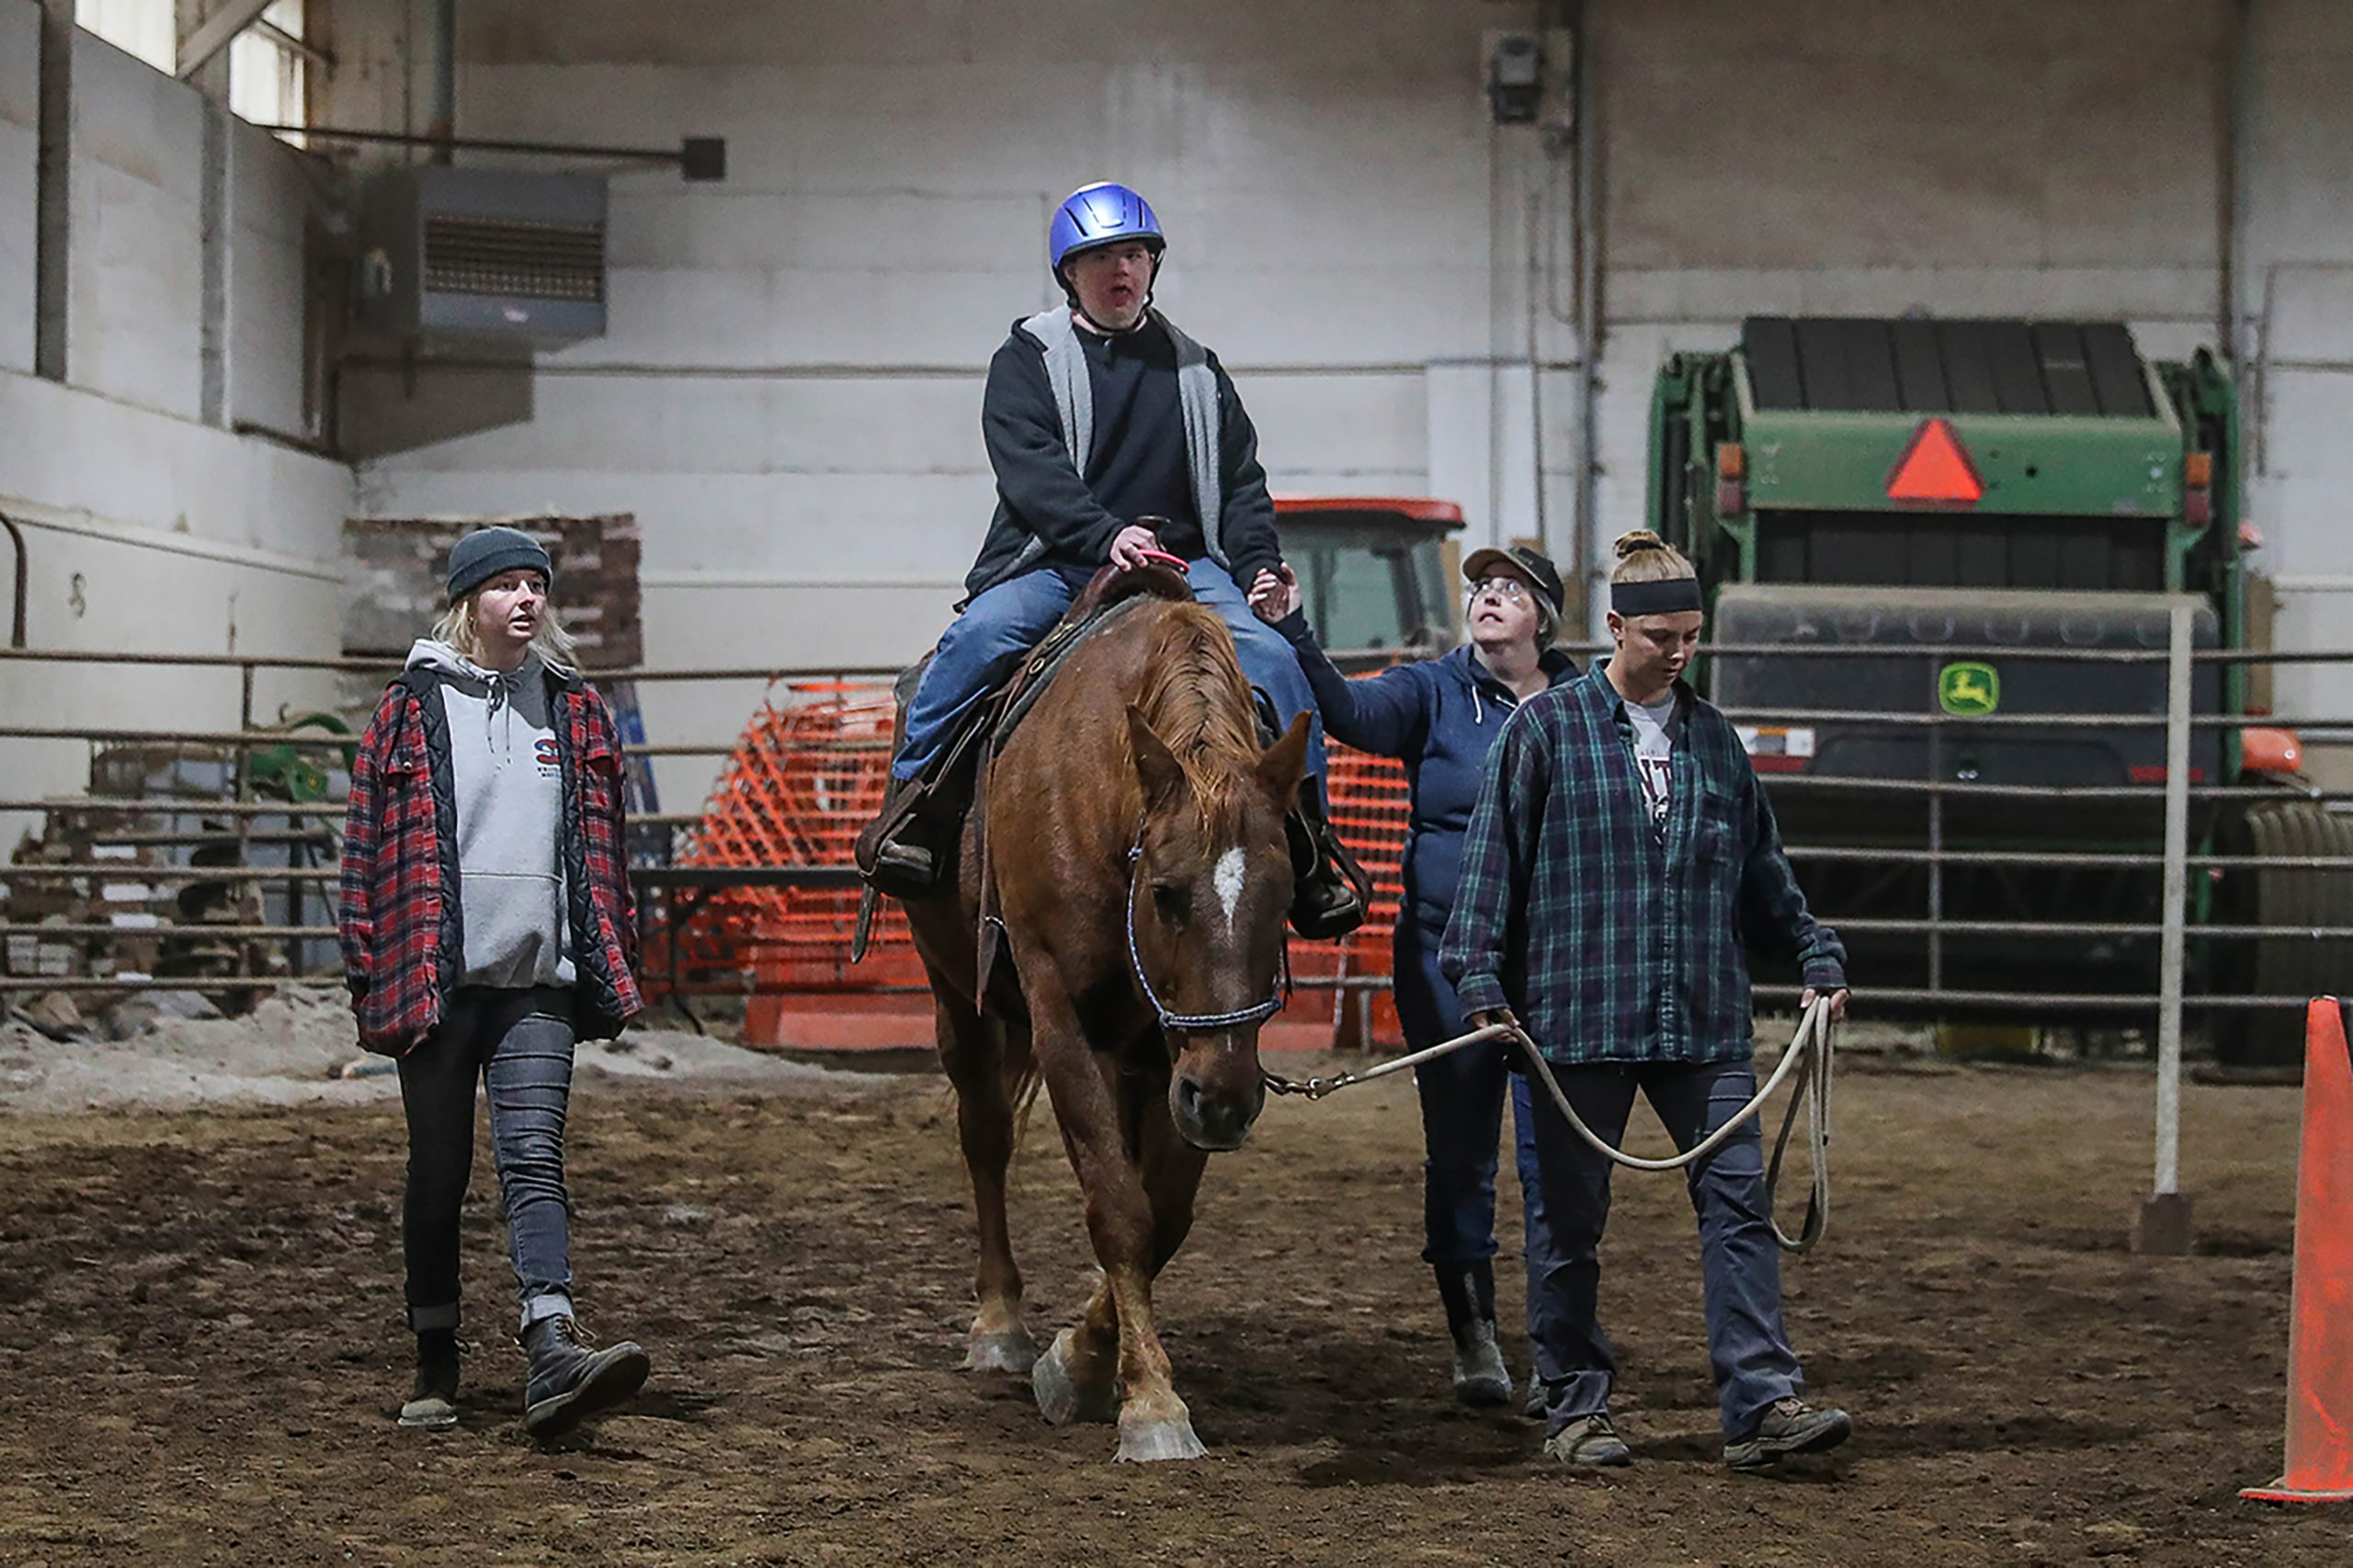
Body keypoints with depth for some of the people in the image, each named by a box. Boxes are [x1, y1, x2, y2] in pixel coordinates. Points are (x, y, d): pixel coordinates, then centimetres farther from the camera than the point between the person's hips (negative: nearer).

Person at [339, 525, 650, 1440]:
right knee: (438, 1174, 8)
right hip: (435, 979, -1)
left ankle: (555, 1356, -25)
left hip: (539, 982, 1)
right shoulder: (414, 709, 3)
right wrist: (369, 977, -2)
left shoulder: (573, 710, 11)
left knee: (533, 1161, -12)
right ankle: (435, 1367, 19)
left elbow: (601, 848, 16)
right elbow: (369, 848, 3)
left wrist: (615, 968, 11)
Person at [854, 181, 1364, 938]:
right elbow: (1030, 472, -9)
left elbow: (1241, 484, 19)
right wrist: (1106, 536, -25)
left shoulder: (1197, 372, 20)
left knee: (1272, 656, -21)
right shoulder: (1028, 361, 7)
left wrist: (1259, 572, 0)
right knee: (979, 636, -31)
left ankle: (1309, 845, -13)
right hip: (1054, 564, -2)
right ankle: (913, 798, -20)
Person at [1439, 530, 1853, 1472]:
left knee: (1738, 1201, -6)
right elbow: (1494, 858, 0)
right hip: (1578, 1016, -3)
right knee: (1573, 1221, 4)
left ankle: (1762, 1403, -7)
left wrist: (1816, 956, 17)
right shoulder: (1547, 729, 0)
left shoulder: (1714, 738, 13)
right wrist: (1481, 978, -7)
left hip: (1705, 1022, 3)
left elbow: (1764, 870, 22)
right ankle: (1575, 1409, 14)